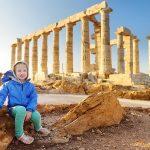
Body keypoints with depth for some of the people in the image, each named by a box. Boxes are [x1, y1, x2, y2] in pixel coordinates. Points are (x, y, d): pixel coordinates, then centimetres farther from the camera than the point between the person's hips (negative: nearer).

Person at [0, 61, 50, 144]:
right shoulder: (8, 84, -3)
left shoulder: (30, 86, 1)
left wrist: (30, 110, -22)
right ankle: (19, 134, -17)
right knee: (21, 109, -38)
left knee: (36, 116, -26)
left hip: (27, 109, 3)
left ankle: (38, 128, 14)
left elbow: (33, 99, -5)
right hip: (14, 109, -2)